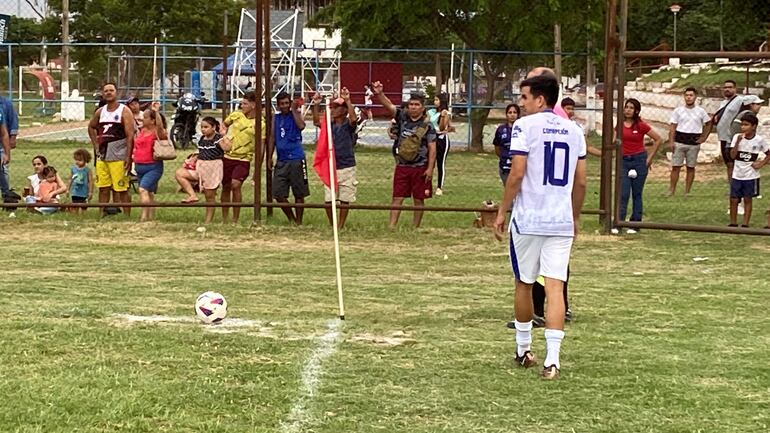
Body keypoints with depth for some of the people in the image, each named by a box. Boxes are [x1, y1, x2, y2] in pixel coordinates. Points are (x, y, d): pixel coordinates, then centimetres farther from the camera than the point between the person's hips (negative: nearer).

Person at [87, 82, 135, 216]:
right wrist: (96, 145, 16)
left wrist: (128, 157, -19)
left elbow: (130, 136, -12)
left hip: (119, 157, -6)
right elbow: (91, 127, 29)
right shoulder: (100, 112, 11)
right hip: (102, 156, 6)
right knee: (103, 189, 7)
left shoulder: (124, 111, -6)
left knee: (122, 190, -4)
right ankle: (102, 215, 14)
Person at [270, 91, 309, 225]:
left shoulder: (296, 114, -1)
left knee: (299, 194, 2)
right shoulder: (276, 118, 13)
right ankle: (292, 220, 19)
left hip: (296, 159, -5)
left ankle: (299, 222, 12)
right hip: (281, 160, 5)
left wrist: (294, 109, -19)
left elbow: (301, 126, -23)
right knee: (278, 194, 3)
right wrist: (270, 157, 13)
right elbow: (273, 137, 17)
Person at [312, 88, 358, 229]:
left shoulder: (348, 125, -4)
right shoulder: (329, 124, 6)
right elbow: (316, 122, -11)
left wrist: (347, 101, -36)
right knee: (328, 200, 1)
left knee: (345, 200, 4)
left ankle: (341, 226, 16)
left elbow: (353, 118, -25)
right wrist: (316, 105, -23)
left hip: (346, 167, -3)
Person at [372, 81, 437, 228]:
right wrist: (379, 94, -29)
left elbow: (432, 148, -5)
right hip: (402, 166, 2)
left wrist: (430, 168, -11)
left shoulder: (427, 126, -5)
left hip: (420, 167, -2)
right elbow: (389, 106, -11)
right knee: (397, 198, -1)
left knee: (418, 200, 7)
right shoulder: (402, 118, 3)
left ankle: (415, 228, 16)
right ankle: (391, 226, -4)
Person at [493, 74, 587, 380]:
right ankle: (552, 359, -12)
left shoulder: (525, 126, -6)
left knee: (524, 283, 14)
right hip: (562, 221, 3)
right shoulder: (574, 130, 9)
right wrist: (575, 217, 23)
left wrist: (502, 212, -2)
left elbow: (517, 174, -11)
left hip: (528, 219, -3)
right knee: (555, 286, -3)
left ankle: (524, 349, 27)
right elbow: (580, 181, 12)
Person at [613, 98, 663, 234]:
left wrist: (650, 157, -2)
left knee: (637, 194, 4)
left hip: (639, 161, -2)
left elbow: (658, 140, -1)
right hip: (624, 161, 2)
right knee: (623, 194, -4)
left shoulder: (641, 125, -5)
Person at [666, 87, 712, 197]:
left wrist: (704, 137, 6)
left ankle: (687, 192, 11)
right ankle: (671, 191, 1)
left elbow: (708, 124, 15)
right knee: (675, 167, -3)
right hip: (679, 142, -1)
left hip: (694, 144, 1)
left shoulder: (700, 111, 4)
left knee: (691, 167, 4)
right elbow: (672, 127, 2)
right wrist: (671, 142, -8)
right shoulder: (678, 110, 3)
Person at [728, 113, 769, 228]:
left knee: (748, 199, 6)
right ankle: (733, 223, 16)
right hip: (737, 175, 1)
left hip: (751, 176, -1)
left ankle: (745, 224, 13)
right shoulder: (737, 137, -4)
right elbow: (732, 156, -12)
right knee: (733, 200, 3)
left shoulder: (759, 140, -6)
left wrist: (761, 164, -8)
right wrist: (738, 141, -21)